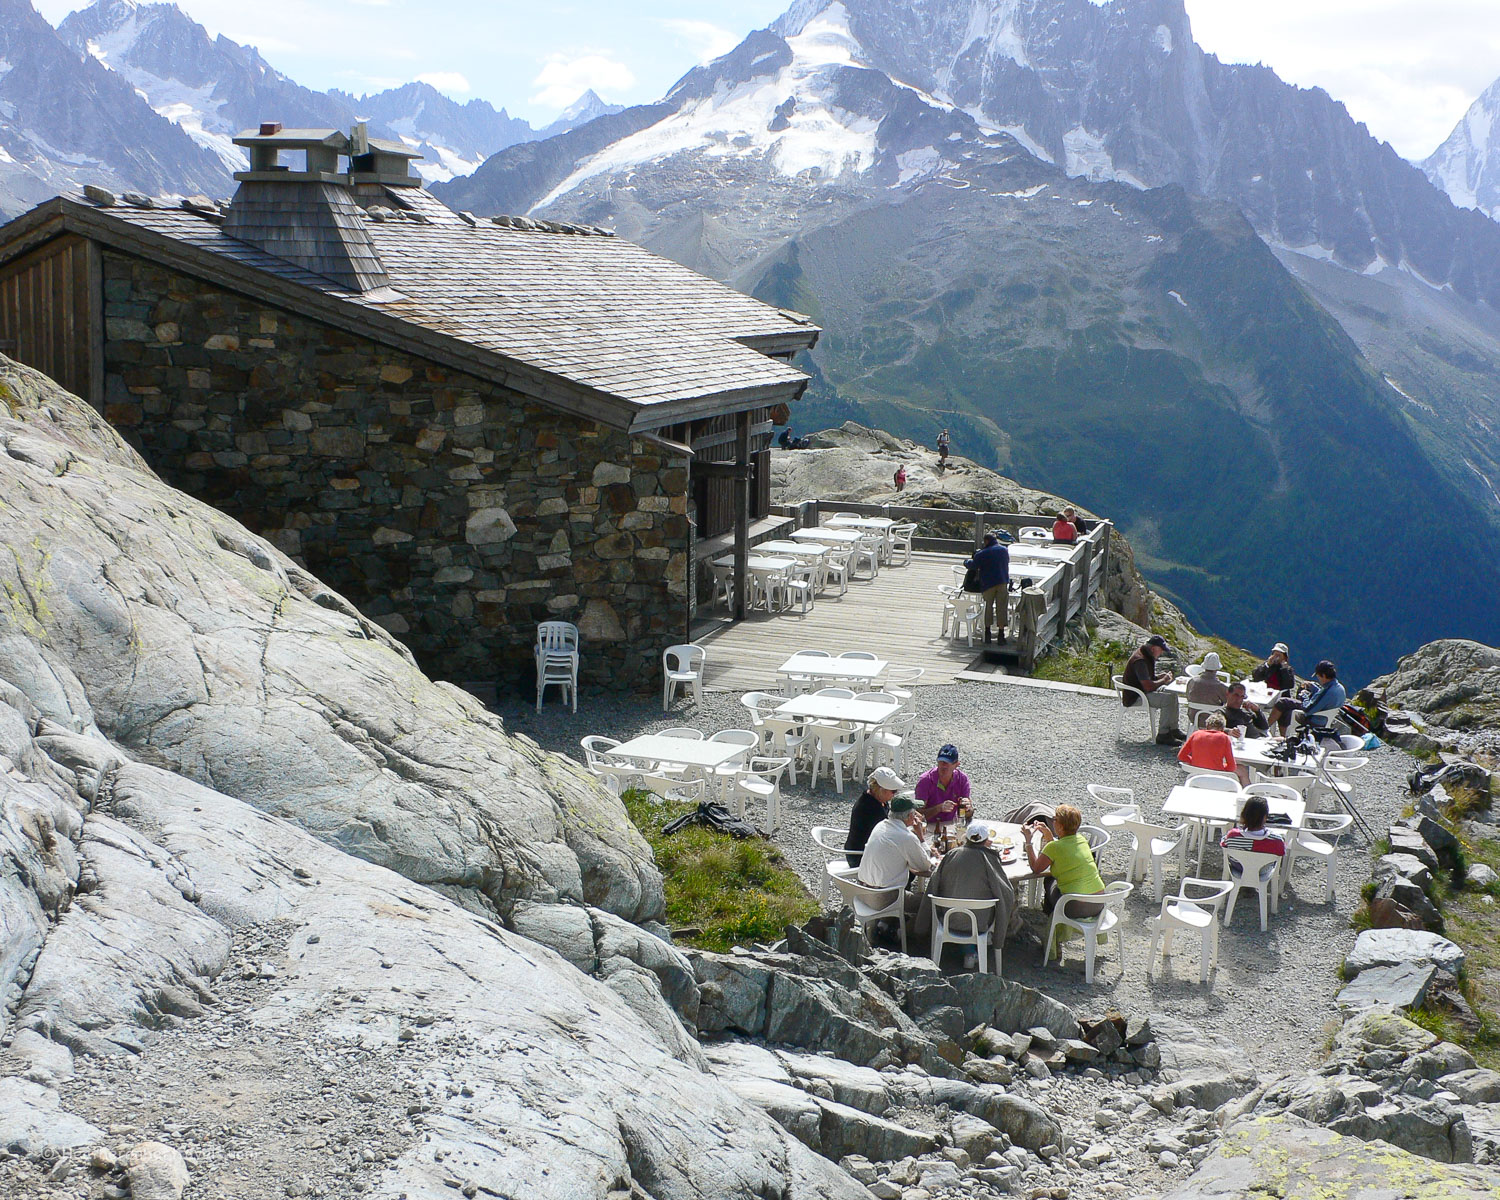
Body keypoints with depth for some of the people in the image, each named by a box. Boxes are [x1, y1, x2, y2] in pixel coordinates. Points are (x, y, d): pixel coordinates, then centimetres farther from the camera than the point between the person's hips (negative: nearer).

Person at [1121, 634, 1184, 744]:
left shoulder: (1147, 656, 8)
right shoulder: (1140, 660, -26)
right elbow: (1148, 686, -31)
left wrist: (1161, 676, 3)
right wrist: (1163, 680, -14)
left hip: (1143, 692, 11)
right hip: (1135, 699, -11)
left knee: (1172, 694, 10)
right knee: (1168, 699, -22)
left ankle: (1173, 729, 13)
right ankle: (1163, 735, -18)